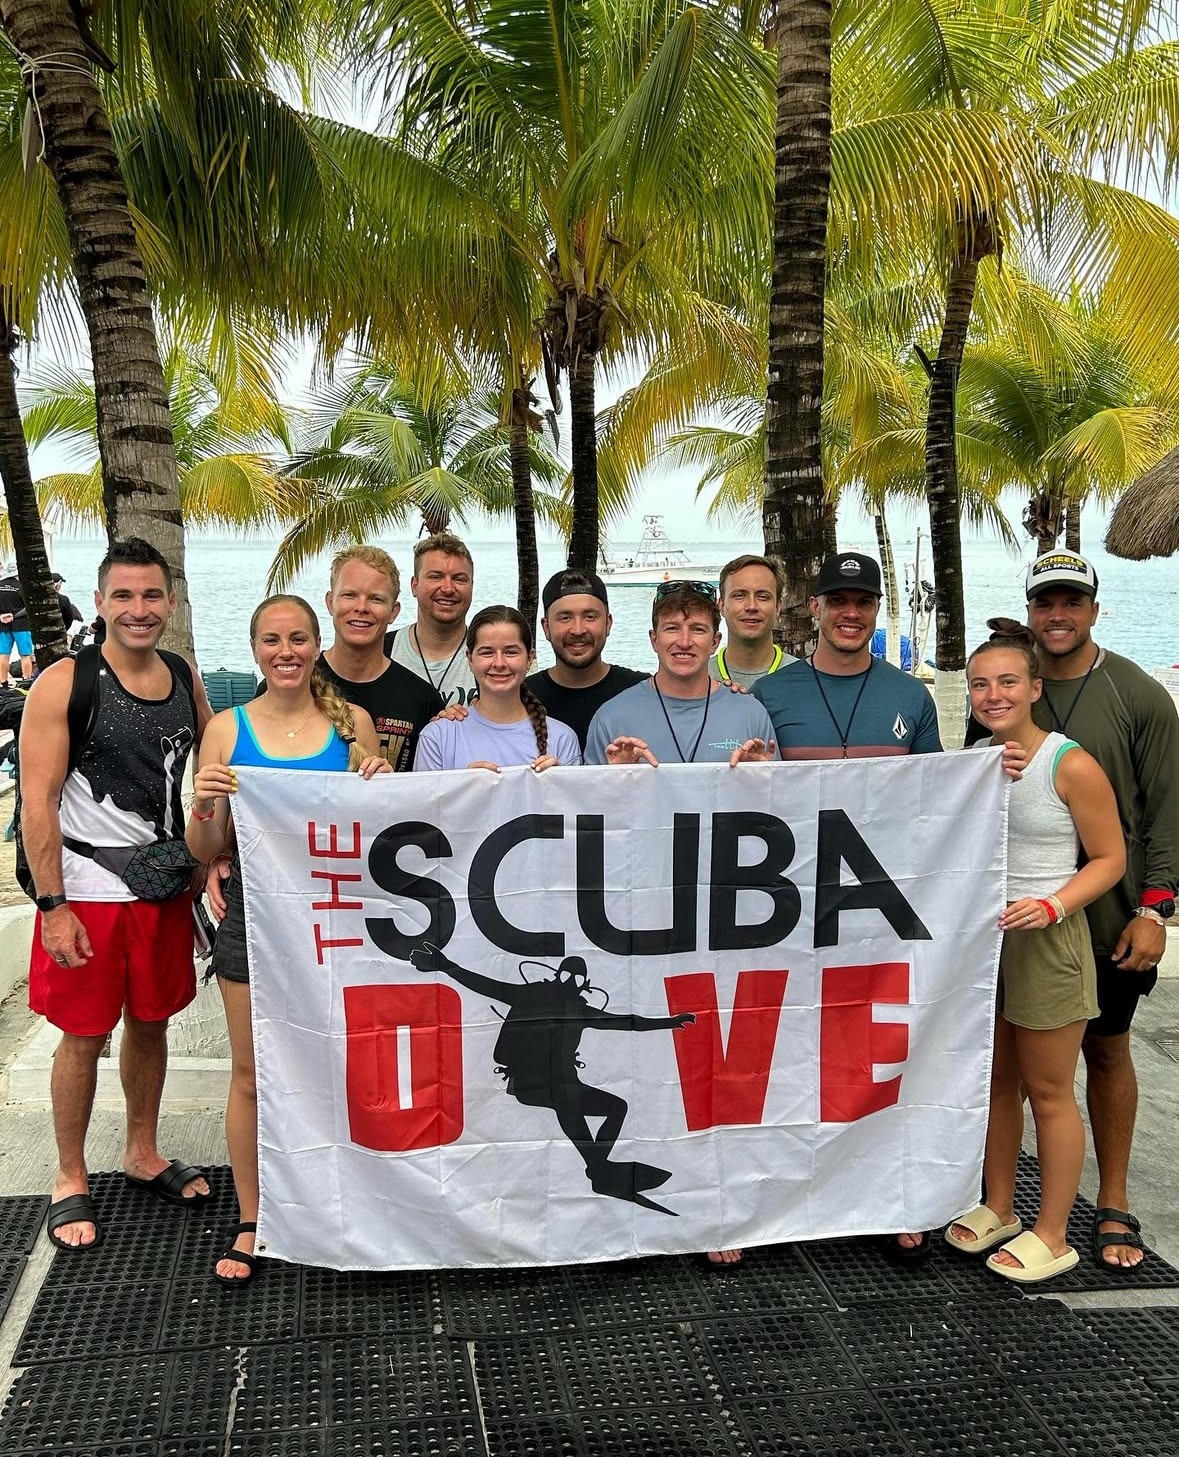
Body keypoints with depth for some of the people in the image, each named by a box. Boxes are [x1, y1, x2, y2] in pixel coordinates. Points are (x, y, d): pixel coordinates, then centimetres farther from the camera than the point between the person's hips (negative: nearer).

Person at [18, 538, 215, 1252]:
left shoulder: (186, 681, 4)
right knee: (85, 1036, 6)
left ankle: (143, 1154, 35)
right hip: (89, 894, -5)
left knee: (152, 1021, 16)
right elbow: (38, 802, -13)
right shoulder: (64, 683, -11)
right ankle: (71, 1180, 23)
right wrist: (53, 906, -16)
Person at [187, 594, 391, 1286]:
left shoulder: (352, 722, 0)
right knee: (253, 1076, 8)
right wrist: (205, 805, -21)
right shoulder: (228, 728, -2)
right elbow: (205, 849, 0)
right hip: (255, 917, 0)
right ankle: (251, 1222, 24)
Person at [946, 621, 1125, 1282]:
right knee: (996, 1083, 16)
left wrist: (1051, 907, -21)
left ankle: (1053, 1234, 19)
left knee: (1048, 1093, 6)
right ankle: (999, 1209, 32)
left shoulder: (1071, 766, -13)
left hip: (1046, 941, -6)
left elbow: (1109, 859, -9)